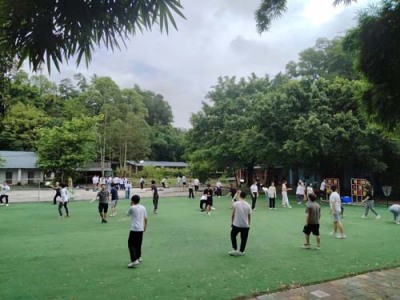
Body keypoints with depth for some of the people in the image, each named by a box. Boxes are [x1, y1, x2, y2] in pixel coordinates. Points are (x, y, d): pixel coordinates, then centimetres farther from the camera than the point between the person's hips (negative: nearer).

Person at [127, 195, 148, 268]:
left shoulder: (132, 208, -10)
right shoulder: (143, 208, 5)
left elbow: (127, 214, 9)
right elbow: (145, 218, 9)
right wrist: (145, 227, 21)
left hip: (134, 229, -6)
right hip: (141, 229, 6)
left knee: (131, 244, -2)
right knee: (138, 244, 20)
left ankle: (134, 260, -12)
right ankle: (138, 257, 32)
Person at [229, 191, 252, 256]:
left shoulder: (235, 203, -7)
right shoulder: (248, 205, 0)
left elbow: (232, 215, -2)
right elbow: (249, 217, 7)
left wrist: (232, 222, 13)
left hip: (236, 224, -1)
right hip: (245, 225, 2)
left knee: (233, 235, 21)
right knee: (243, 239, 18)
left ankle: (234, 250, 15)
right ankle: (241, 251, 23)